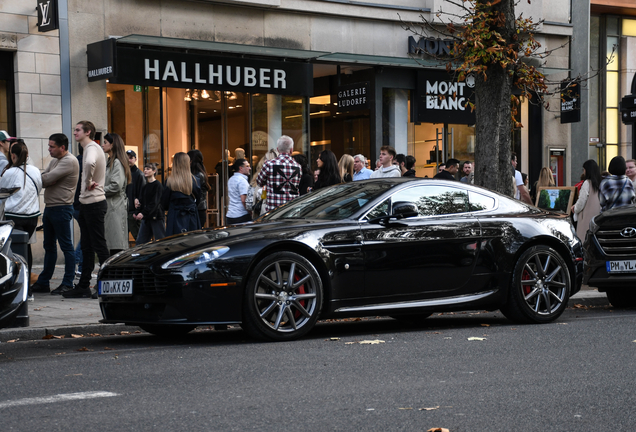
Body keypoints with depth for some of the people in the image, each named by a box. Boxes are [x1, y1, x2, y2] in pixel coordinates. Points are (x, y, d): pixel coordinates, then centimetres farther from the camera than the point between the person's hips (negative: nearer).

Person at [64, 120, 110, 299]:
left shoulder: (92, 148, -15)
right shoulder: (89, 148, 18)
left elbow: (90, 163, -37)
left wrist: (88, 182, -24)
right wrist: (88, 183, 8)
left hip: (94, 203, -10)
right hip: (87, 202, 10)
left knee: (99, 245, -6)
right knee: (87, 247, 12)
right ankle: (83, 286, 17)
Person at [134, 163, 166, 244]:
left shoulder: (157, 185, -8)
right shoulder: (144, 187, 15)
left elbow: (155, 203, -15)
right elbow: (141, 201, 11)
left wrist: (143, 213, -23)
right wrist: (137, 212, -6)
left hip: (156, 217, -7)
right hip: (146, 218, 7)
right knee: (140, 242, 5)